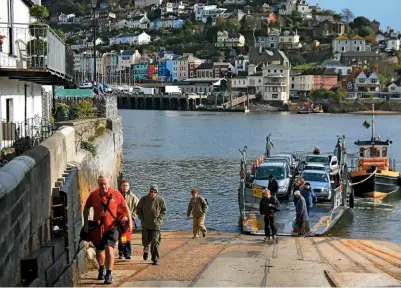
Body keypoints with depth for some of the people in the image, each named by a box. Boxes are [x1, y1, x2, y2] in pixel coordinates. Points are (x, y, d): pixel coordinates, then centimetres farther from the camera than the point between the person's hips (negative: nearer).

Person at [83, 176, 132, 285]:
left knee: (109, 249, -19)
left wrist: (130, 220, 1)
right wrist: (86, 223, 6)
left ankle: (108, 275, -11)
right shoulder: (93, 195, -5)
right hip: (97, 228, 3)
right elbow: (86, 208, 10)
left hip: (111, 227, -3)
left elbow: (125, 207, 4)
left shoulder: (115, 194, -9)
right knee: (99, 251, 16)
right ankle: (101, 269, 45)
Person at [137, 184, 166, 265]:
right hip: (145, 225, 2)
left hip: (156, 224, -2)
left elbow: (163, 211, 6)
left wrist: (159, 219, -6)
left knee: (155, 242, -7)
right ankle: (146, 250, 43)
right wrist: (142, 218, 2)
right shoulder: (143, 199, 1)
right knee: (145, 240, 9)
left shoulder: (160, 200, -2)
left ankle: (155, 259, -1)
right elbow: (138, 209, 11)